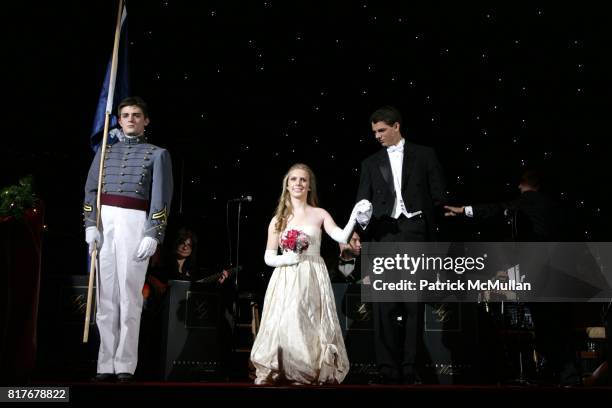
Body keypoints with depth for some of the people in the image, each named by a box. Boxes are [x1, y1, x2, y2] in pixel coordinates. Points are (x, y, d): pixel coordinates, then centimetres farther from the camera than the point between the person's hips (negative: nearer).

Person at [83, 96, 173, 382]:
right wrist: (91, 226, -3)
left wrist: (153, 235, -10)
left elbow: (161, 199, 1)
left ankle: (125, 365, -1)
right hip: (104, 222, 3)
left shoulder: (158, 154, 11)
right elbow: (91, 190, 12)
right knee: (105, 295, 1)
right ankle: (106, 365, 5)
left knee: (129, 295, -5)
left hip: (136, 223, -3)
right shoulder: (106, 150, 20)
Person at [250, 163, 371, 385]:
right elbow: (268, 257, 9)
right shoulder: (278, 219, 9)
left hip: (312, 280, -1)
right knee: (284, 327, -6)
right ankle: (277, 375, 6)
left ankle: (310, 375, 6)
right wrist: (286, 258, -11)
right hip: (285, 282, 1)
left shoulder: (319, 214, 5)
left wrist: (354, 215, -26)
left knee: (309, 329, -6)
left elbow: (341, 237, -11)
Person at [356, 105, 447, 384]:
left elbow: (438, 195, 9)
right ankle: (388, 368, -4)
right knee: (384, 304, -6)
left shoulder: (424, 155, 12)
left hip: (415, 233, -1)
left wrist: (431, 232, 0)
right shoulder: (371, 163, 17)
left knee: (414, 303, -1)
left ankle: (409, 368, 4)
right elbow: (363, 203, 13)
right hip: (384, 235, 2)